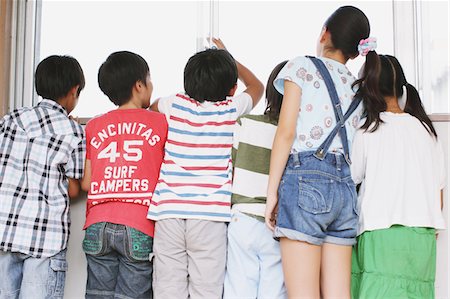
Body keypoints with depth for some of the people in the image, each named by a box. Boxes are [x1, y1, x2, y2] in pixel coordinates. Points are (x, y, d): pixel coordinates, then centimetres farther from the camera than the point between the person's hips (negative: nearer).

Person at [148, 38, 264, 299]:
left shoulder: (175, 105, 7)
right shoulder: (231, 110, 4)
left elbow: (150, 107, 32)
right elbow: (257, 86, 26)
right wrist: (228, 58, 38)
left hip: (168, 211, 2)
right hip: (209, 214, -2)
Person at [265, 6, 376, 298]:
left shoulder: (302, 67, 4)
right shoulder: (358, 90, 22)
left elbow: (286, 132, -4)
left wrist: (272, 191, -4)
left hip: (305, 179, -6)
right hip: (344, 187, 6)